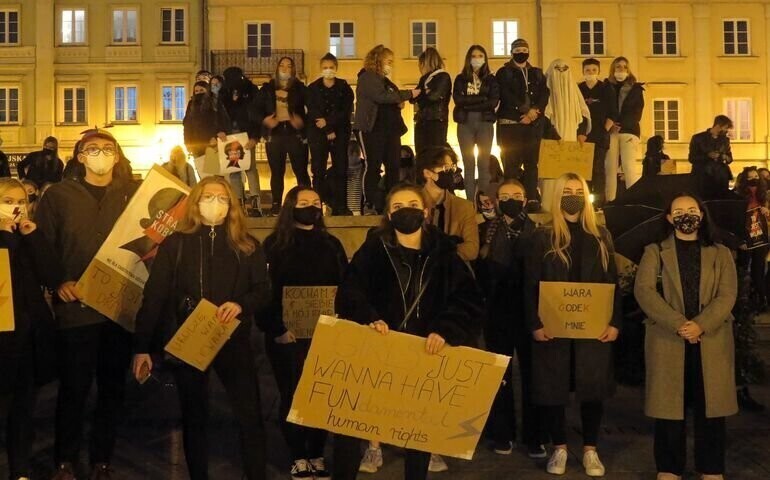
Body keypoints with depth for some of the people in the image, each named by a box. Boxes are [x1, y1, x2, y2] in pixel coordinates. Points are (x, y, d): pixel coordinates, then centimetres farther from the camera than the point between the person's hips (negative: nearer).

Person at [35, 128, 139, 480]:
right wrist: (58, 282, -11)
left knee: (113, 387, 9)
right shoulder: (58, 195, 4)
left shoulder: (134, 193, 9)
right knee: (74, 388, 2)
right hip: (76, 306, -2)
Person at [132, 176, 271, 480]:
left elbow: (264, 291, 4)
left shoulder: (246, 245, 5)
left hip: (233, 341, 0)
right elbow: (154, 297, -2)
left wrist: (241, 304, -19)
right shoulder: (175, 244, 2)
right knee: (194, 418, 10)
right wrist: (142, 346, -8)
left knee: (250, 417, -3)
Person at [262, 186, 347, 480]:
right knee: (291, 395, 3)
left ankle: (317, 455, 16)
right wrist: (277, 329, -15)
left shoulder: (331, 244, 11)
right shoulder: (274, 245, 1)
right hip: (287, 335, -3)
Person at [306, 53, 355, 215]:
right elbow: (313, 113, -1)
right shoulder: (312, 89, 7)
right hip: (318, 134, -1)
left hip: (340, 133, 1)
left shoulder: (344, 88, 8)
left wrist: (328, 121, -13)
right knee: (318, 171, -4)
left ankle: (340, 206, 2)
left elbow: (346, 111, -2)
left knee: (341, 170, -2)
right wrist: (328, 131, -10)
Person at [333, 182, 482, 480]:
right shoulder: (373, 250, 0)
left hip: (425, 354, 1)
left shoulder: (443, 254, 2)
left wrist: (445, 330, -20)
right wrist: (369, 318, -25)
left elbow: (469, 300, -5)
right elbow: (348, 293, -7)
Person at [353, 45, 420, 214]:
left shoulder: (384, 80, 22)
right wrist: (408, 94, -15)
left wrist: (399, 101, 6)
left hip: (390, 129, 9)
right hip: (372, 130, -8)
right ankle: (370, 205, -4)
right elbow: (382, 96, -21)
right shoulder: (367, 78, -6)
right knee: (373, 167, -8)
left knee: (393, 166, 4)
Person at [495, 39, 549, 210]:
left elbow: (545, 94, 5)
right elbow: (506, 96, -7)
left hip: (534, 124, 4)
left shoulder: (537, 73, 19)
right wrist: (525, 111, -14)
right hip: (510, 123, -3)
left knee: (532, 162, 0)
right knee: (511, 162, -6)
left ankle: (532, 199, 1)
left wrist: (535, 110, -13)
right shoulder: (504, 73, 7)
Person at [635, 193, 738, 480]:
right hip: (667, 341, -1)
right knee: (669, 406, 2)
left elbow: (727, 295, 0)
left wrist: (701, 325, -16)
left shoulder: (721, 254, 12)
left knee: (711, 407, 4)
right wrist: (678, 324, -17)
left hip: (712, 342, 1)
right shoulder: (655, 252, 8)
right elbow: (644, 291, -6)